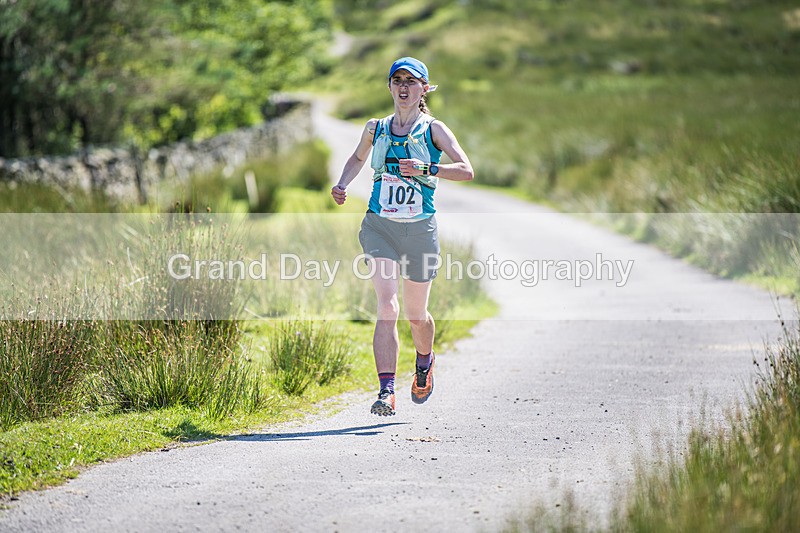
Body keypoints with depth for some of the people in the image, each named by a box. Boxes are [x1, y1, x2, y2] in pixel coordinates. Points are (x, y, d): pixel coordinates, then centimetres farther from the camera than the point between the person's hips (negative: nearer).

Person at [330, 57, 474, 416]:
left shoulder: (433, 130, 0)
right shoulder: (375, 129, 9)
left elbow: (466, 170, -11)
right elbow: (358, 158, 29)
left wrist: (427, 169, -25)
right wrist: (342, 185, 10)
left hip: (420, 229, -1)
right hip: (380, 226, 1)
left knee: (416, 314, 12)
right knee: (387, 308, -16)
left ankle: (425, 362, 45)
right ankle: (386, 391, -22)